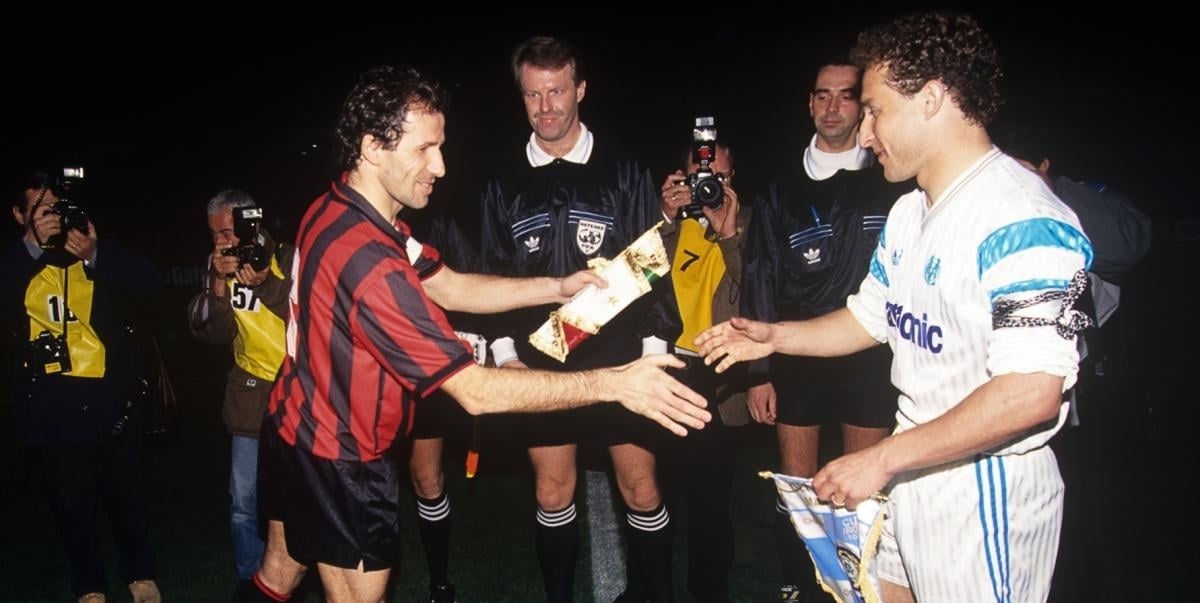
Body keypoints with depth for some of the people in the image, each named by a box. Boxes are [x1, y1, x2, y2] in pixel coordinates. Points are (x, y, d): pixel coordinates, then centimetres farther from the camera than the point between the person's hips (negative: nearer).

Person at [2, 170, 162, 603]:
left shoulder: (99, 248, 4)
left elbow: (150, 281, -9)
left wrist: (95, 256, -22)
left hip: (110, 397, 1)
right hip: (53, 408, 0)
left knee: (126, 494, 11)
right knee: (73, 504, 9)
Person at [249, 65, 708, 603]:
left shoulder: (336, 210, -4)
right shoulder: (369, 261, -35)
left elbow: (449, 286, 1)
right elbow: (477, 391, -33)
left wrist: (558, 287, -8)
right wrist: (613, 383, -30)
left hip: (295, 425, 9)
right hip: (338, 461, -9)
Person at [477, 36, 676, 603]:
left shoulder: (625, 173, 0)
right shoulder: (505, 184, 7)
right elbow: (492, 278, 9)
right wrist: (505, 353, 1)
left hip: (619, 361, -2)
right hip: (540, 366, 2)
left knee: (641, 490, 5)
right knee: (552, 494, 11)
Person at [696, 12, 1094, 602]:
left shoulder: (1022, 220, -22)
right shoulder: (908, 211, 9)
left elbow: (1031, 393, -29)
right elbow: (870, 316, 19)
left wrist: (883, 458, -25)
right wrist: (773, 336, 8)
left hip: (987, 491, -8)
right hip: (908, 475, 8)